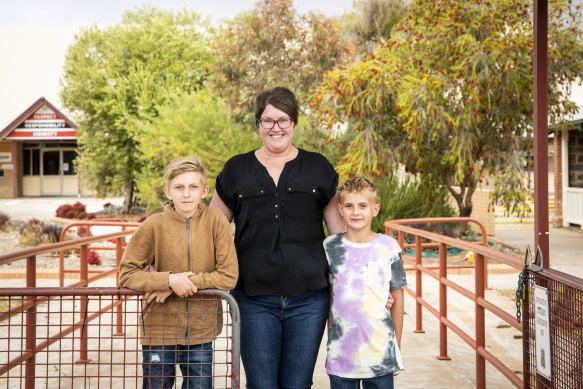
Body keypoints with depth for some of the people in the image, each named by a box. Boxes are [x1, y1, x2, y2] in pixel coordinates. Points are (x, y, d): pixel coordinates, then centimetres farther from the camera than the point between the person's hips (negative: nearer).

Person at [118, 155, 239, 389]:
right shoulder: (154, 225, -8)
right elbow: (127, 275, -5)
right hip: (159, 332, 0)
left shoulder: (215, 220, -6)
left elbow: (229, 276, -8)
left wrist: (187, 281, -17)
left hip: (201, 333, 1)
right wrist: (169, 280, -18)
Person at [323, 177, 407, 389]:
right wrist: (329, 346, 9)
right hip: (341, 354, 1)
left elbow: (397, 298, 6)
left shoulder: (388, 247, -1)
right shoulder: (330, 247, 2)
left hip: (380, 354, -1)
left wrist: (397, 347, 7)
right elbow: (329, 298, 8)